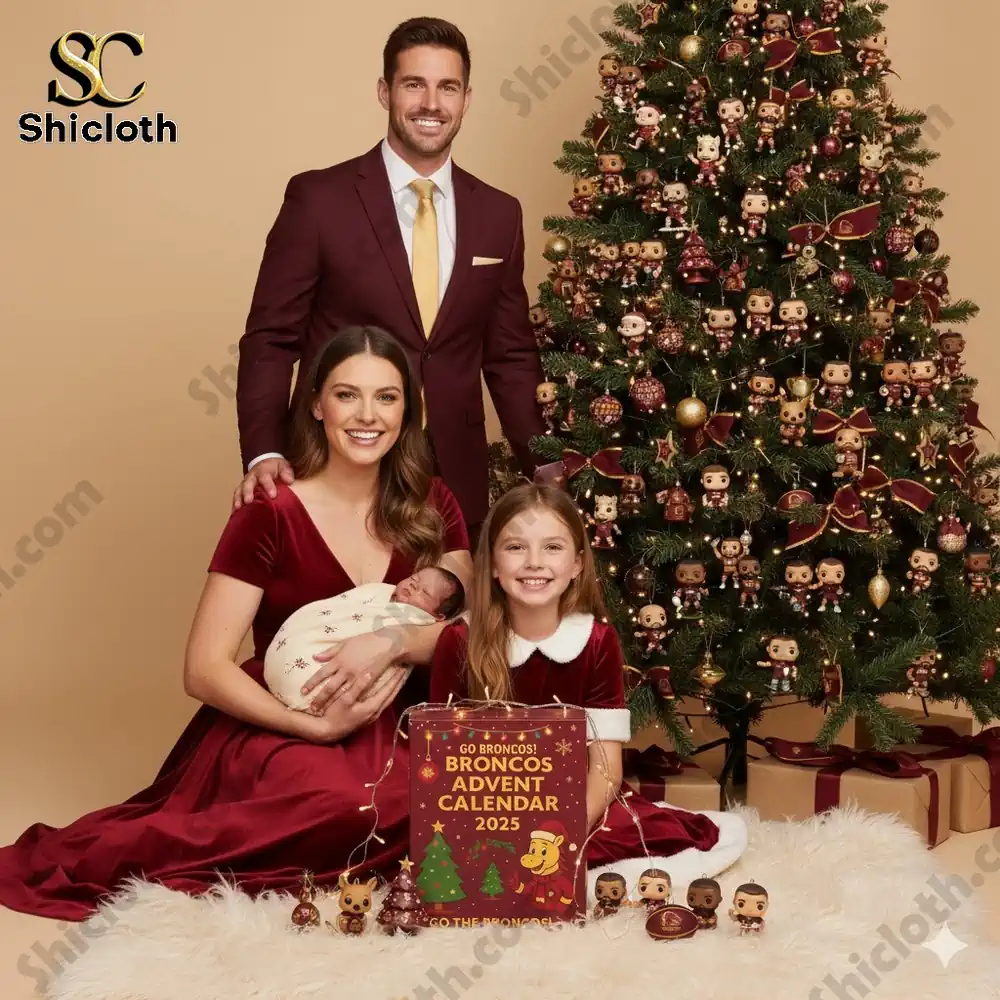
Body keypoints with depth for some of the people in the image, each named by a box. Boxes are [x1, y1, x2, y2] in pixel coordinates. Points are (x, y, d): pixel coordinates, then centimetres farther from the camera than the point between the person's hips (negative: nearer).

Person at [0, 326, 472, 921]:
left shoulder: (432, 505, 5)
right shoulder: (268, 518, -8)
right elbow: (205, 669, -12)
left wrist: (394, 642, -22)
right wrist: (316, 726, -24)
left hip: (390, 727, 5)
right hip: (276, 732, -5)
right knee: (353, 802, -37)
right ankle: (115, 857, -18)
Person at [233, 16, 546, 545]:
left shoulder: (498, 214, 7)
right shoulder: (317, 198, -4)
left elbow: (511, 357, 12)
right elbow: (270, 339, -4)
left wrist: (545, 475, 7)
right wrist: (263, 453, -18)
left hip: (456, 485, 3)